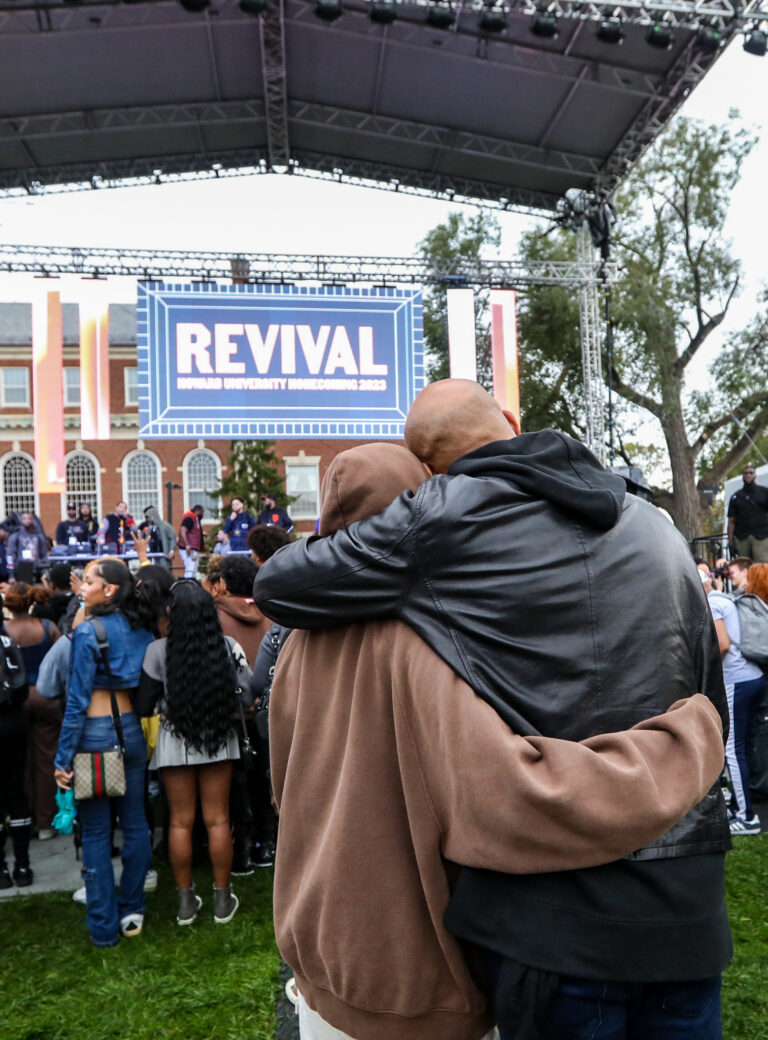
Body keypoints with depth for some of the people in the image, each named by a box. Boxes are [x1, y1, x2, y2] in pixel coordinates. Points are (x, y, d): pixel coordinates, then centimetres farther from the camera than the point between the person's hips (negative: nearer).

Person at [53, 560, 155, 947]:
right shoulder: (141, 630, 3)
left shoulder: (88, 632, -13)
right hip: (132, 730, 6)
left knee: (96, 832, 5)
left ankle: (104, 926, 14)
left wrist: (63, 758, -8)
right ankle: (132, 912, 24)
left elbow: (77, 700, -13)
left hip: (95, 733, -5)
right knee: (135, 823, 13)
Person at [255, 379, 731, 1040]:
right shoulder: (656, 527, 8)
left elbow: (278, 586, -5)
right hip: (689, 894, 6)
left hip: (559, 908, -5)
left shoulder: (444, 515, -10)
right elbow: (712, 707, 13)